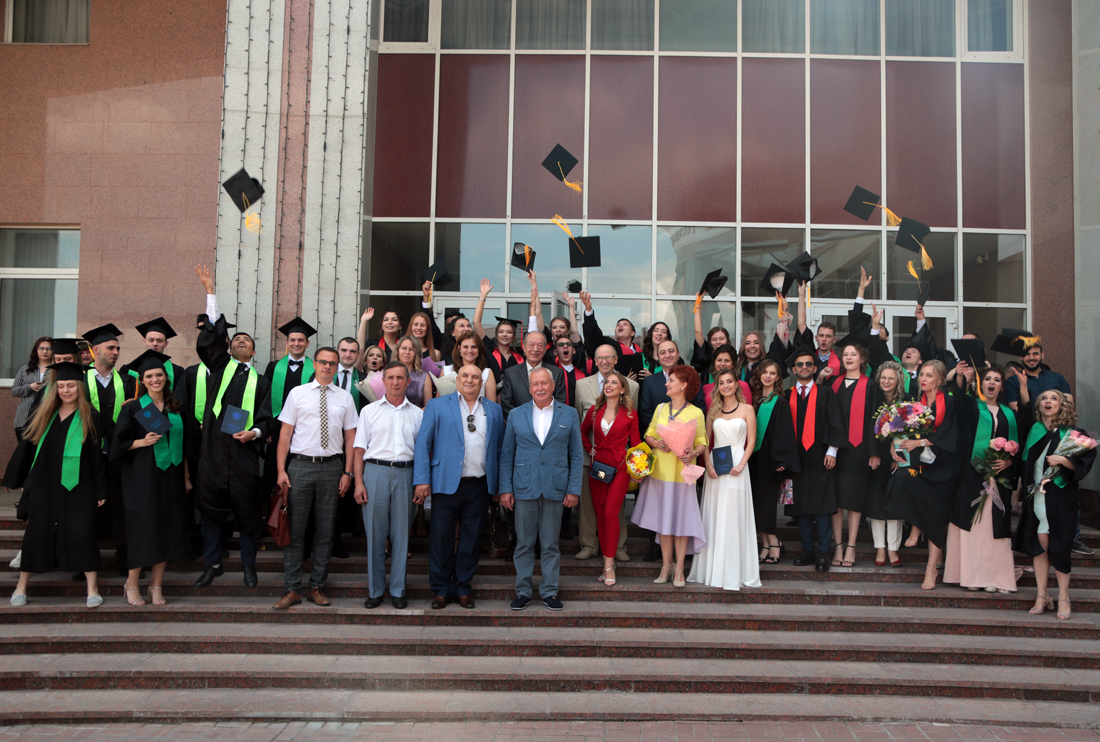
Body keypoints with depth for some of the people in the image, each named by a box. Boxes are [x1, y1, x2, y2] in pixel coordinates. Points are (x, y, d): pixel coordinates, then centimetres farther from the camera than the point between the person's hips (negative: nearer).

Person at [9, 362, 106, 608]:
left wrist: (101, 490, -7)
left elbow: (98, 456, -4)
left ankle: (92, 588, 5)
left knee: (82, 532, -3)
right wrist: (25, 481, 12)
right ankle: (22, 586, 22)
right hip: (44, 486, 3)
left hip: (78, 486, -3)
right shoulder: (43, 416, 8)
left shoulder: (90, 418, -2)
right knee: (37, 531, 8)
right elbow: (29, 449, 14)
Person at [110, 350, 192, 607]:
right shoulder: (133, 408, -1)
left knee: (167, 529, 3)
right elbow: (120, 443, -3)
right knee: (142, 527, -4)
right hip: (142, 477, -3)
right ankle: (132, 585, 11)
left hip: (170, 477, 4)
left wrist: (186, 476, 12)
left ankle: (156, 585, 14)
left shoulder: (176, 408, 10)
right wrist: (143, 442, -20)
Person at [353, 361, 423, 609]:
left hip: (405, 473, 1)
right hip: (375, 471, 0)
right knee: (375, 532, 2)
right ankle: (375, 590, 14)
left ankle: (398, 590, 15)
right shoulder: (370, 411, 8)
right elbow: (360, 449, 7)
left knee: (401, 533, 4)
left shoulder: (417, 414, 10)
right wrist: (358, 481, -3)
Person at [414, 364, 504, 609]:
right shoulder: (437, 406, 4)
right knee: (441, 538, 4)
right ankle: (440, 589, 19)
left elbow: (500, 448, 12)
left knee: (472, 540, 8)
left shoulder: (494, 410, 12)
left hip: (479, 486, 2)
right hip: (447, 484, -2)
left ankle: (462, 589, 22)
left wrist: (500, 483, 6)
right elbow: (423, 444, 0)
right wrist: (422, 480, -8)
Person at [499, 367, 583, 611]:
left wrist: (574, 489, -2)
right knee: (524, 543, 6)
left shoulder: (569, 414, 4)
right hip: (524, 488, 1)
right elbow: (506, 454, 7)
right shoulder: (516, 415, 6)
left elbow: (576, 455, 5)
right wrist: (505, 488, 0)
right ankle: (523, 591, 18)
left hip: (555, 489, 0)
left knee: (551, 543, 6)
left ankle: (549, 591, 19)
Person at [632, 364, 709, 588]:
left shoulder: (696, 413, -3)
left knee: (681, 519, 0)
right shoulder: (660, 408, 9)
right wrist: (657, 443, -9)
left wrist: (692, 453, -21)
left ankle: (679, 569, 8)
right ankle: (666, 565, 17)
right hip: (660, 471, 4)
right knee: (663, 519, 7)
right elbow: (648, 435, 11)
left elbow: (702, 443, -2)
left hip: (682, 474, -3)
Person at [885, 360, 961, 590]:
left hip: (940, 465, -3)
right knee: (901, 480, -29)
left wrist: (919, 442, -21)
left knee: (935, 517, -3)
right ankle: (916, 526, -2)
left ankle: (931, 568, 7)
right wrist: (894, 445, -14)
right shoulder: (914, 402, 9)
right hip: (918, 461, 3)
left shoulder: (949, 403, -2)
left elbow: (947, 433, -11)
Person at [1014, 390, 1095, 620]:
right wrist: (1028, 486, 5)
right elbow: (1025, 462, 16)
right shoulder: (1034, 431, 10)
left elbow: (1085, 461, -5)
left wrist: (1062, 460, -20)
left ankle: (1063, 599, 9)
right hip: (1036, 495, 3)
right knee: (1039, 544, 1)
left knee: (1059, 547, -3)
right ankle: (1041, 596, 10)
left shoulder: (1071, 433, 0)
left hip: (1062, 497, -3)